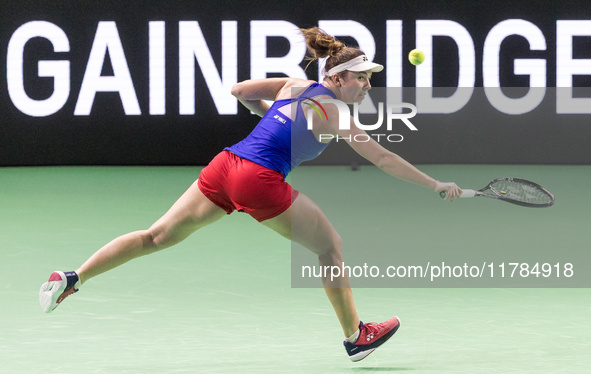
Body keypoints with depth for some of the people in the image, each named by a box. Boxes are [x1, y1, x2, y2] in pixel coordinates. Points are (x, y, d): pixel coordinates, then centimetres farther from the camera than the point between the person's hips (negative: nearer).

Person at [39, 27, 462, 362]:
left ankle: (72, 279, 7)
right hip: (260, 180, -7)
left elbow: (239, 91, 25)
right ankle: (356, 337, 17)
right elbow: (382, 157, -5)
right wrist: (436, 185, -1)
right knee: (331, 246, 9)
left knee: (158, 236, 10)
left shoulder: (293, 85, 15)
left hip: (225, 164, 7)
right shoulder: (331, 112, -4)